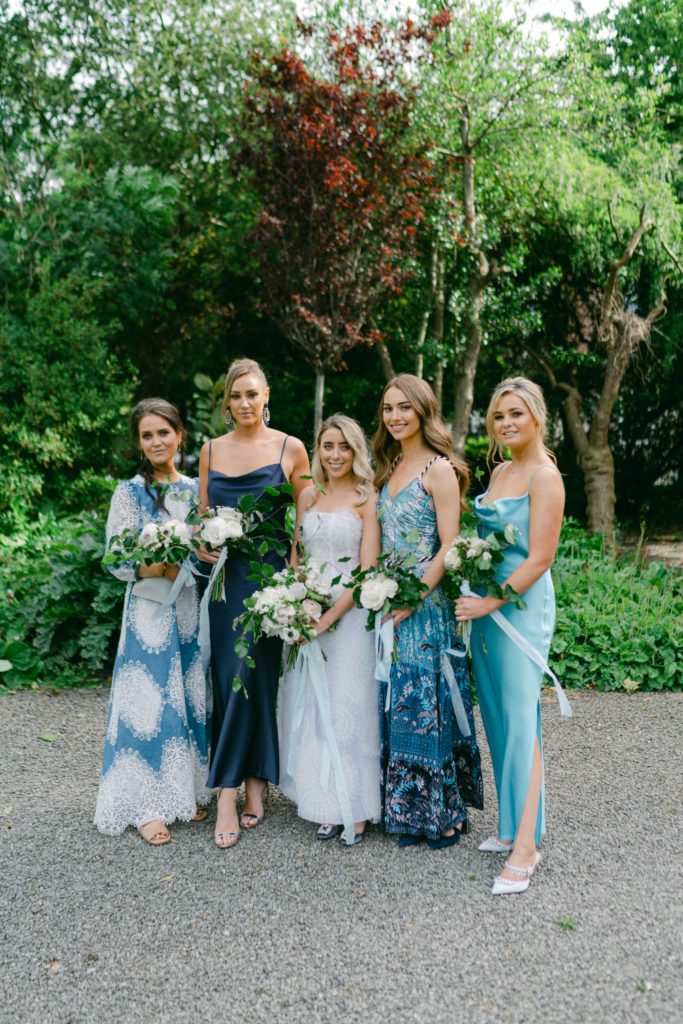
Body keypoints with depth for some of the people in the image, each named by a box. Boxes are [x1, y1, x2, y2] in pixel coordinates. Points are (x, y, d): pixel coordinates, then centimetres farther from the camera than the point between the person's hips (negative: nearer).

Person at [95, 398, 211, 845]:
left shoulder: (196, 489, 8)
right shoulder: (130, 492, -3)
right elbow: (117, 561, -8)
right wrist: (162, 568, -22)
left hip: (191, 608, 4)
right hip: (150, 610, -4)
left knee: (190, 699, 9)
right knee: (148, 702, -2)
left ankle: (185, 793, 22)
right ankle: (146, 806, 8)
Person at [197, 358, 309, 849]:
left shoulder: (291, 448, 0)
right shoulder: (211, 450, 10)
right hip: (224, 574, 4)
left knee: (251, 676, -7)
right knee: (229, 678, 3)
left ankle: (229, 794, 5)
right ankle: (255, 787, 13)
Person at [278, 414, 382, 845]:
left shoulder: (367, 499, -5)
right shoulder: (308, 496, 11)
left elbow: (367, 570, -10)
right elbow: (295, 556, 15)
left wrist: (329, 617, -15)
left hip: (350, 613, -5)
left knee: (349, 707, -2)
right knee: (309, 707, 7)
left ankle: (356, 810, 11)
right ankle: (325, 807, 19)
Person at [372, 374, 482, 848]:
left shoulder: (439, 469, -9)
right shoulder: (390, 468, 14)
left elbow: (448, 547, -14)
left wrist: (412, 598, -18)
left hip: (427, 605, -7)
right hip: (392, 605, 7)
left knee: (427, 704, -1)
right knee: (397, 707, 11)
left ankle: (444, 813, 14)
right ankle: (407, 810, 22)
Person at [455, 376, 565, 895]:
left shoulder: (545, 476, -11)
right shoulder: (501, 471, 14)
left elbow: (539, 558, -16)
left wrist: (490, 601, -16)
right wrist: (475, 597, 8)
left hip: (521, 606, -8)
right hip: (485, 606, 8)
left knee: (520, 721, -7)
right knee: (498, 719, 12)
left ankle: (525, 847, 0)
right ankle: (512, 826, 24)